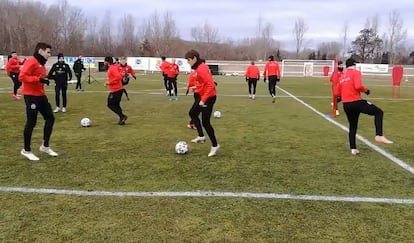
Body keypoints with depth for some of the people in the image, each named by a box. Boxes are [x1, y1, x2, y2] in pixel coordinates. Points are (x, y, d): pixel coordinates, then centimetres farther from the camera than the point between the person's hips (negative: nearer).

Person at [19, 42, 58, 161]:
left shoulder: (41, 64, 14)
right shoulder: (31, 62, -15)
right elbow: (22, 76, -24)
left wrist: (45, 79, 7)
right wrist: (39, 79, -27)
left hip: (41, 95, 10)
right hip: (31, 96, -10)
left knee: (50, 118, 9)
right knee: (31, 122, -2)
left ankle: (45, 146, 20)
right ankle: (26, 150, 13)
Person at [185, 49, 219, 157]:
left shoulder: (202, 69, -23)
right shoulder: (198, 68, 8)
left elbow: (211, 85, -28)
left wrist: (203, 99, -28)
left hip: (208, 98, -11)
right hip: (202, 96, 11)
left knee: (205, 122, -3)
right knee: (192, 113, 21)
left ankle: (215, 146, 10)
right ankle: (201, 136, 25)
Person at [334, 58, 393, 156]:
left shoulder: (341, 76, 16)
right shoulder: (355, 72, -3)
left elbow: (337, 93, 15)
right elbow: (358, 86, -19)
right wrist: (366, 90, -1)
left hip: (346, 105, 7)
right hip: (356, 102, -6)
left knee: (352, 127, 18)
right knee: (379, 112, 6)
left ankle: (353, 149, 17)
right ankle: (379, 136, -6)